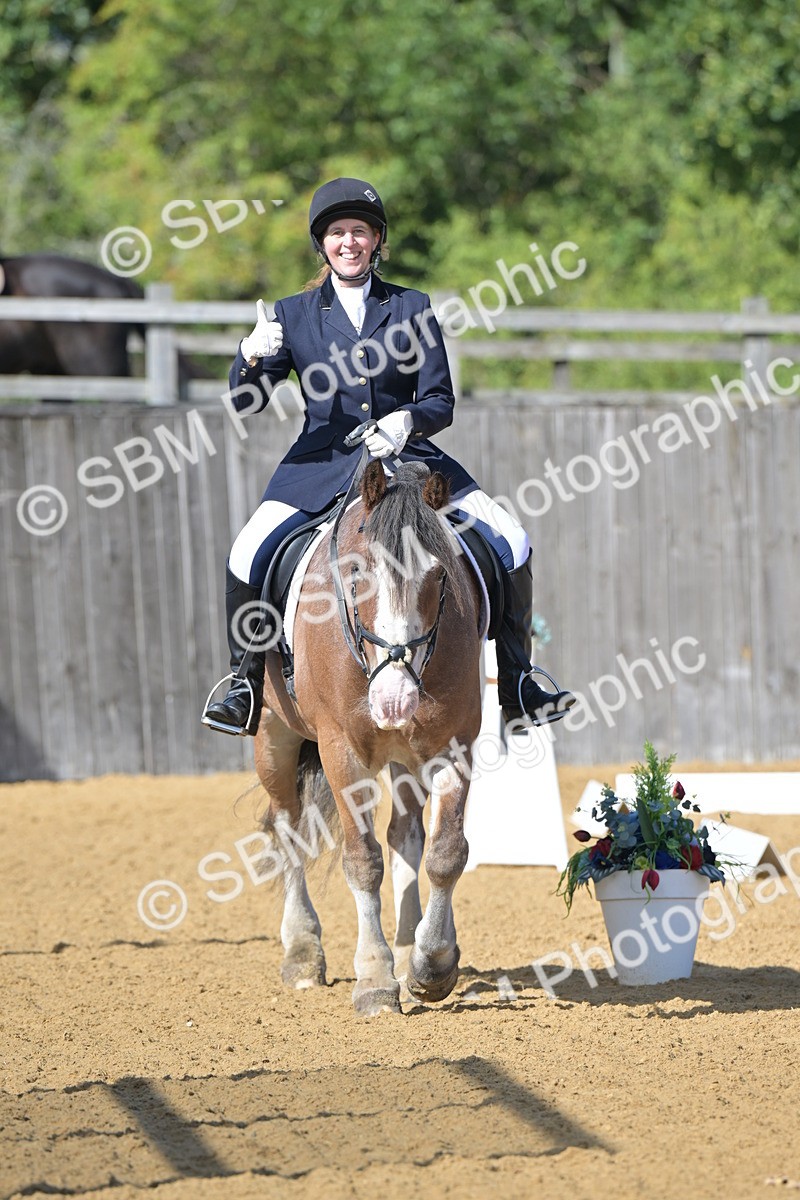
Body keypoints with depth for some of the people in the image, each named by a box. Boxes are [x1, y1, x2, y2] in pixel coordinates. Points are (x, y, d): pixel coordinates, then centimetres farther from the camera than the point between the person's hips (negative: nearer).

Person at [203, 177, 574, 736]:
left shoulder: (412, 308, 7)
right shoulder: (293, 314, 8)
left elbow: (441, 402, 3)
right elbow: (245, 400, 2)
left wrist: (407, 422, -20)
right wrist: (251, 357, -20)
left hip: (408, 455, 1)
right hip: (323, 461, -1)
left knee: (511, 543, -14)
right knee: (250, 554, -25)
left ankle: (516, 685, -1)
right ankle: (247, 684, -7)